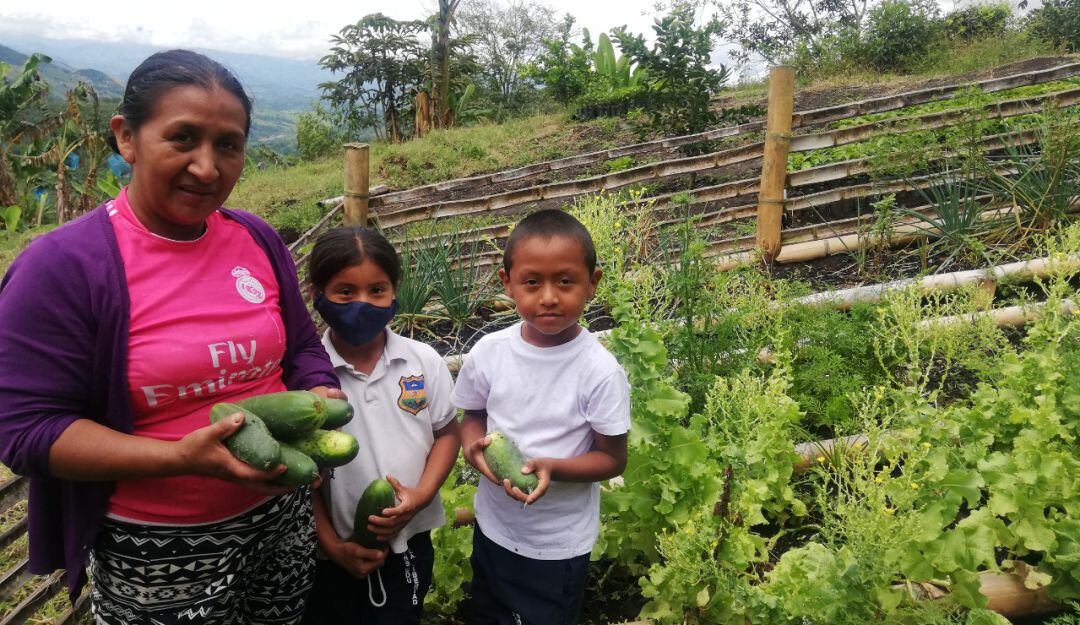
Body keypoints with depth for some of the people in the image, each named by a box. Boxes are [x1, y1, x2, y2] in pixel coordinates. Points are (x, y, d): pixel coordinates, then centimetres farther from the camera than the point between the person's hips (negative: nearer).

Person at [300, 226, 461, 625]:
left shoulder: (423, 361, -7)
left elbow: (447, 432, 2)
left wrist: (422, 494, -13)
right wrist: (331, 544, -8)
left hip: (409, 544, 2)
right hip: (330, 556, -1)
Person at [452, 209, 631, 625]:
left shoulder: (600, 371, -23)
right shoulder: (488, 353, -14)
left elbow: (613, 459, -15)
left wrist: (552, 467, -31)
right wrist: (474, 444, -19)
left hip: (559, 545, -4)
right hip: (492, 528, 4)